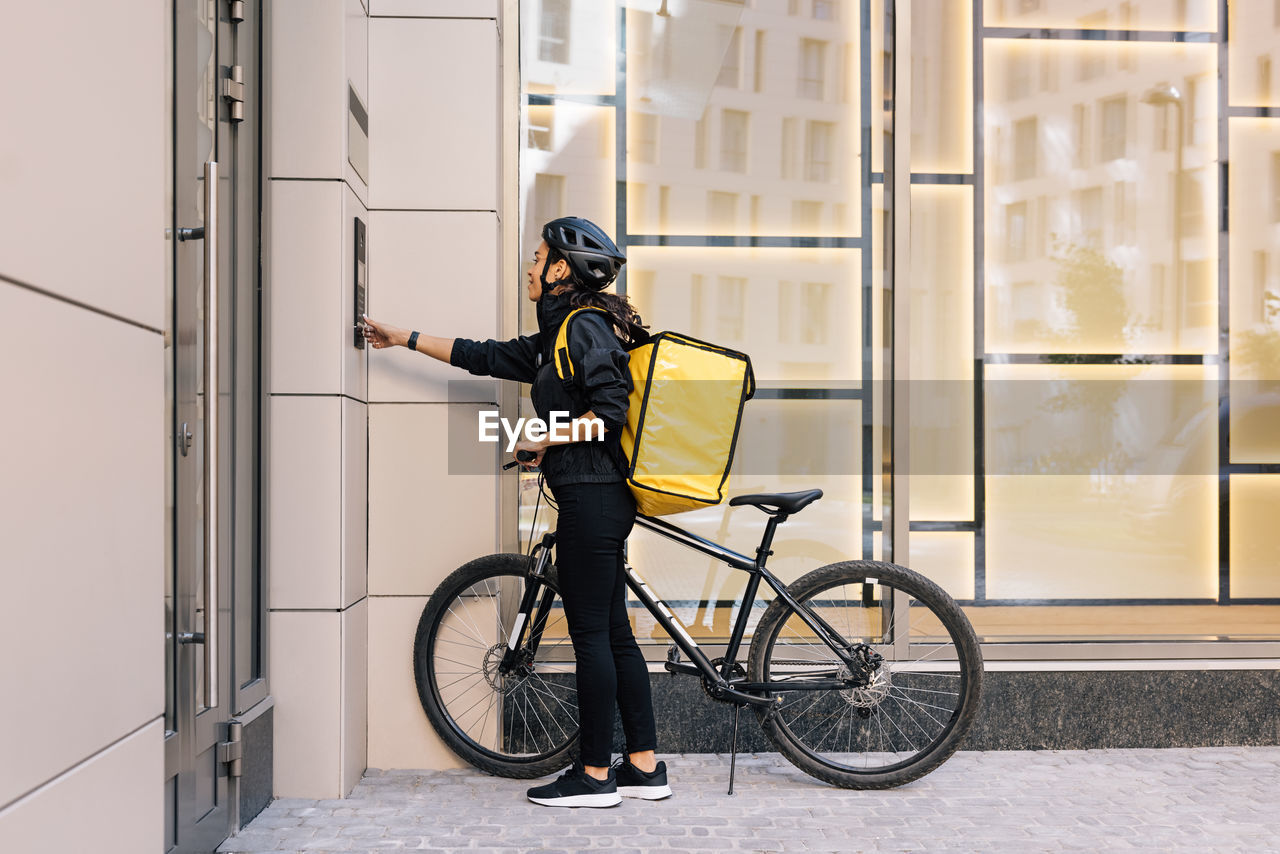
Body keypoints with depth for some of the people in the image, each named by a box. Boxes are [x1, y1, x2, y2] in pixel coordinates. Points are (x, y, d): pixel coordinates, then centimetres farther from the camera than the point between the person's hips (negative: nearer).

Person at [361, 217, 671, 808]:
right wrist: (404, 339, 29)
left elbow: (611, 410, -20)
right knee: (613, 633, 11)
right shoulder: (558, 336, 19)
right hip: (597, 499, 10)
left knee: (592, 636, -3)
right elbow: (486, 357, 25)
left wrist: (544, 437, -11)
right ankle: (644, 767, 18)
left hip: (590, 498, -10)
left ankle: (595, 775, 7)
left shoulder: (585, 326, -10)